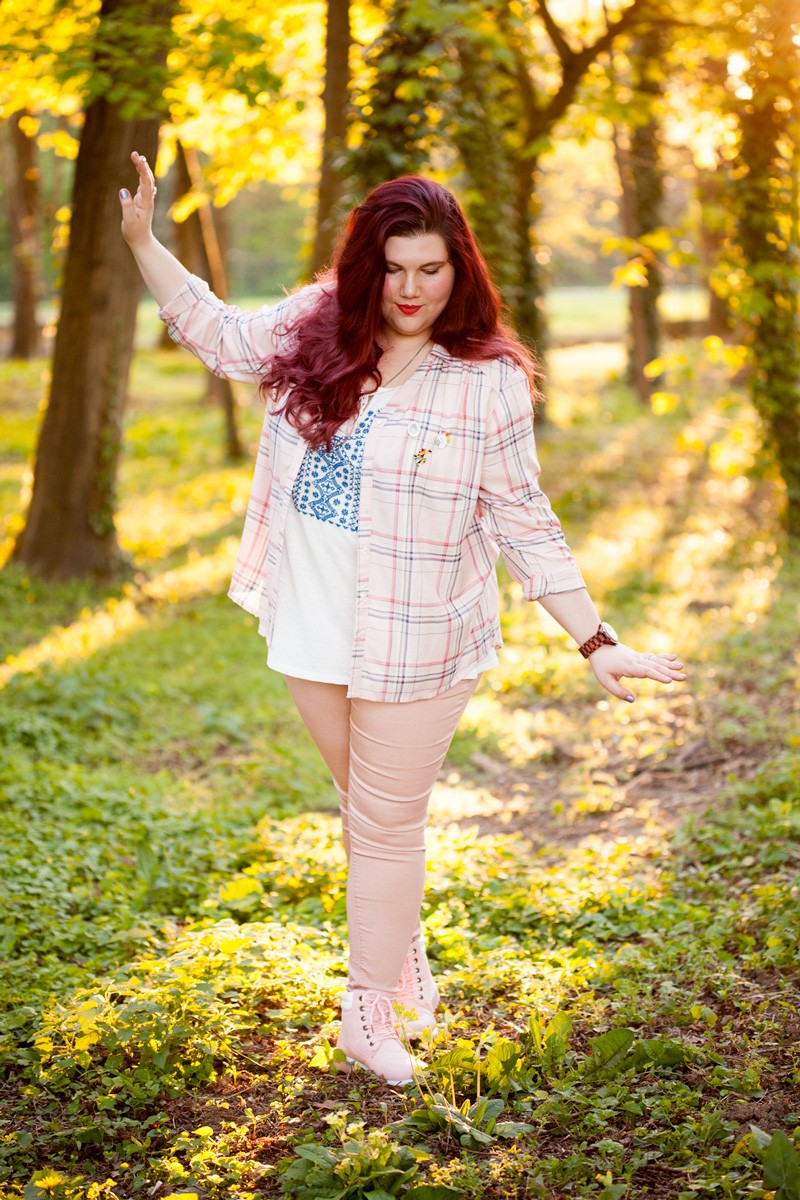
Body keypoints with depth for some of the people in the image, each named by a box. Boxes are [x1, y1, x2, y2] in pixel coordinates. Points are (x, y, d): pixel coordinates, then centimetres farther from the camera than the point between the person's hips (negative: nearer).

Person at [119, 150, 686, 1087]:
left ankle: (373, 1017, 19)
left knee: (386, 822, 5)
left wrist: (596, 642, -10)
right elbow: (215, 332, 17)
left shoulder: (487, 381, -12)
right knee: (363, 803, 19)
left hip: (414, 642, -4)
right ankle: (405, 967, 39)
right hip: (313, 629, 4)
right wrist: (142, 240, 10)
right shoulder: (316, 329, 0)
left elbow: (524, 525, -7)